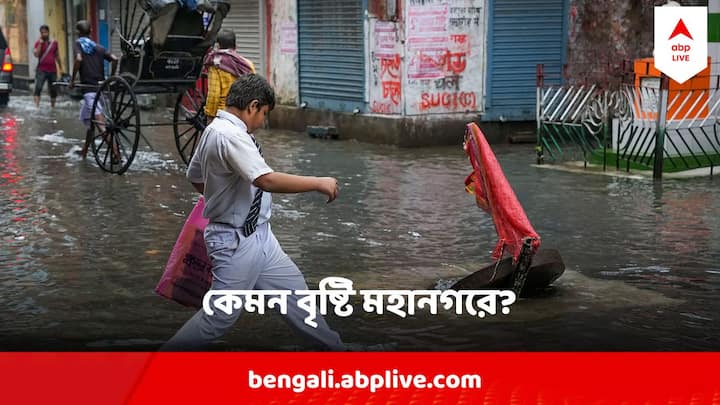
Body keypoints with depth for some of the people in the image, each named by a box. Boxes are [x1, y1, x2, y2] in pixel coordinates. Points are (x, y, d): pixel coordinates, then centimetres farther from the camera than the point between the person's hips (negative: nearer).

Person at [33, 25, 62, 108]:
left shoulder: (54, 43, 9)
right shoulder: (38, 43, 2)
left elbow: (57, 56, 18)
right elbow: (36, 54, -13)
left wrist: (60, 68, 18)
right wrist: (40, 43, -13)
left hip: (52, 70, 3)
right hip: (41, 70, -3)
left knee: (53, 89, 8)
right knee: (38, 87, -17)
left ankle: (53, 106, 24)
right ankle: (36, 105, -22)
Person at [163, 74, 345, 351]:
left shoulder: (216, 131, 8)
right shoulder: (230, 135, -23)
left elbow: (195, 178, 21)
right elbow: (267, 180, -34)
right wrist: (319, 183, -25)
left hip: (258, 235, 11)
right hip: (237, 242, -11)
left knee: (293, 290, 16)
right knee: (221, 316, -3)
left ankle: (332, 348, 27)